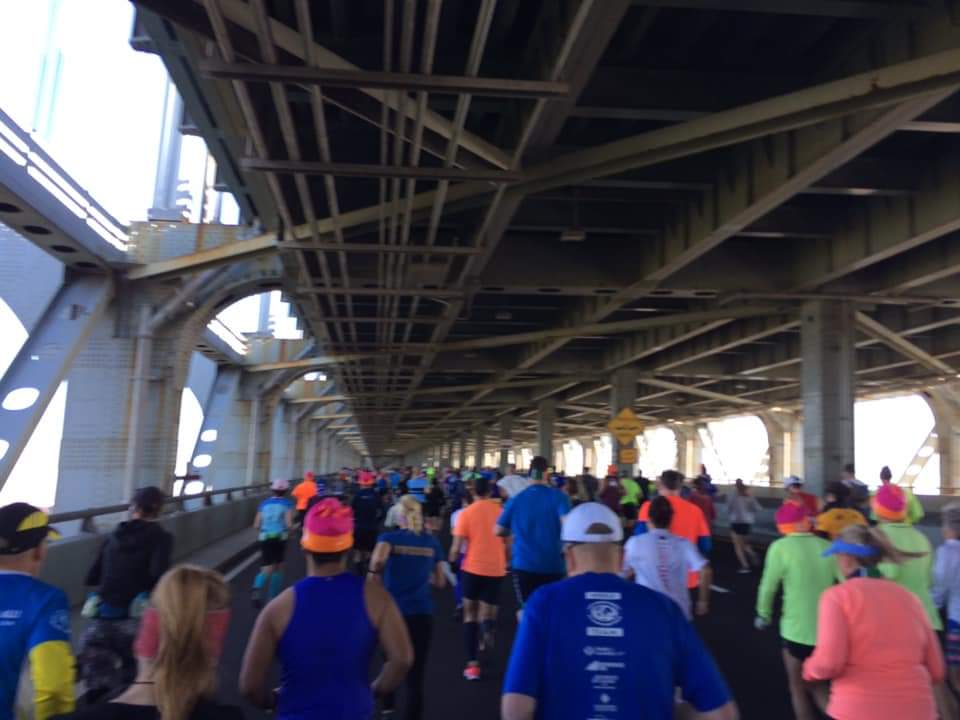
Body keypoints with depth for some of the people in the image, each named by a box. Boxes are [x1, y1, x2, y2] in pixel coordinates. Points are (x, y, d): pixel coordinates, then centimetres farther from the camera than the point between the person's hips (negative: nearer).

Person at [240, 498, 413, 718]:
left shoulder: (280, 607, -15)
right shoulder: (373, 596, -14)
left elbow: (250, 685, -12)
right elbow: (402, 658, -18)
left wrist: (274, 702, 8)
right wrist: (376, 690, 1)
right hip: (353, 712, 1)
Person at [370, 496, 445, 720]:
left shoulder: (389, 538, -5)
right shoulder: (432, 542, 4)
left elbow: (378, 560, -28)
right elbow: (439, 582, 11)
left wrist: (373, 576, -11)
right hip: (422, 613, 0)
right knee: (416, 675, 3)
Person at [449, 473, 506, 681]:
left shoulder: (466, 513, -6)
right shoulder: (501, 510, 0)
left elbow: (456, 548, -7)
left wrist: (451, 562, 12)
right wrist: (506, 560, 22)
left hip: (473, 568, -1)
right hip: (496, 569, 2)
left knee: (470, 614, 12)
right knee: (487, 613, 15)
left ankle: (472, 664, 5)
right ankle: (487, 627, -20)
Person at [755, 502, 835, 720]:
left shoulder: (781, 547, -10)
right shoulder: (827, 546, 1)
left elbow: (768, 586, -8)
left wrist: (763, 615, 9)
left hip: (798, 631, -5)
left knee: (798, 689, 16)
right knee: (817, 684, 26)